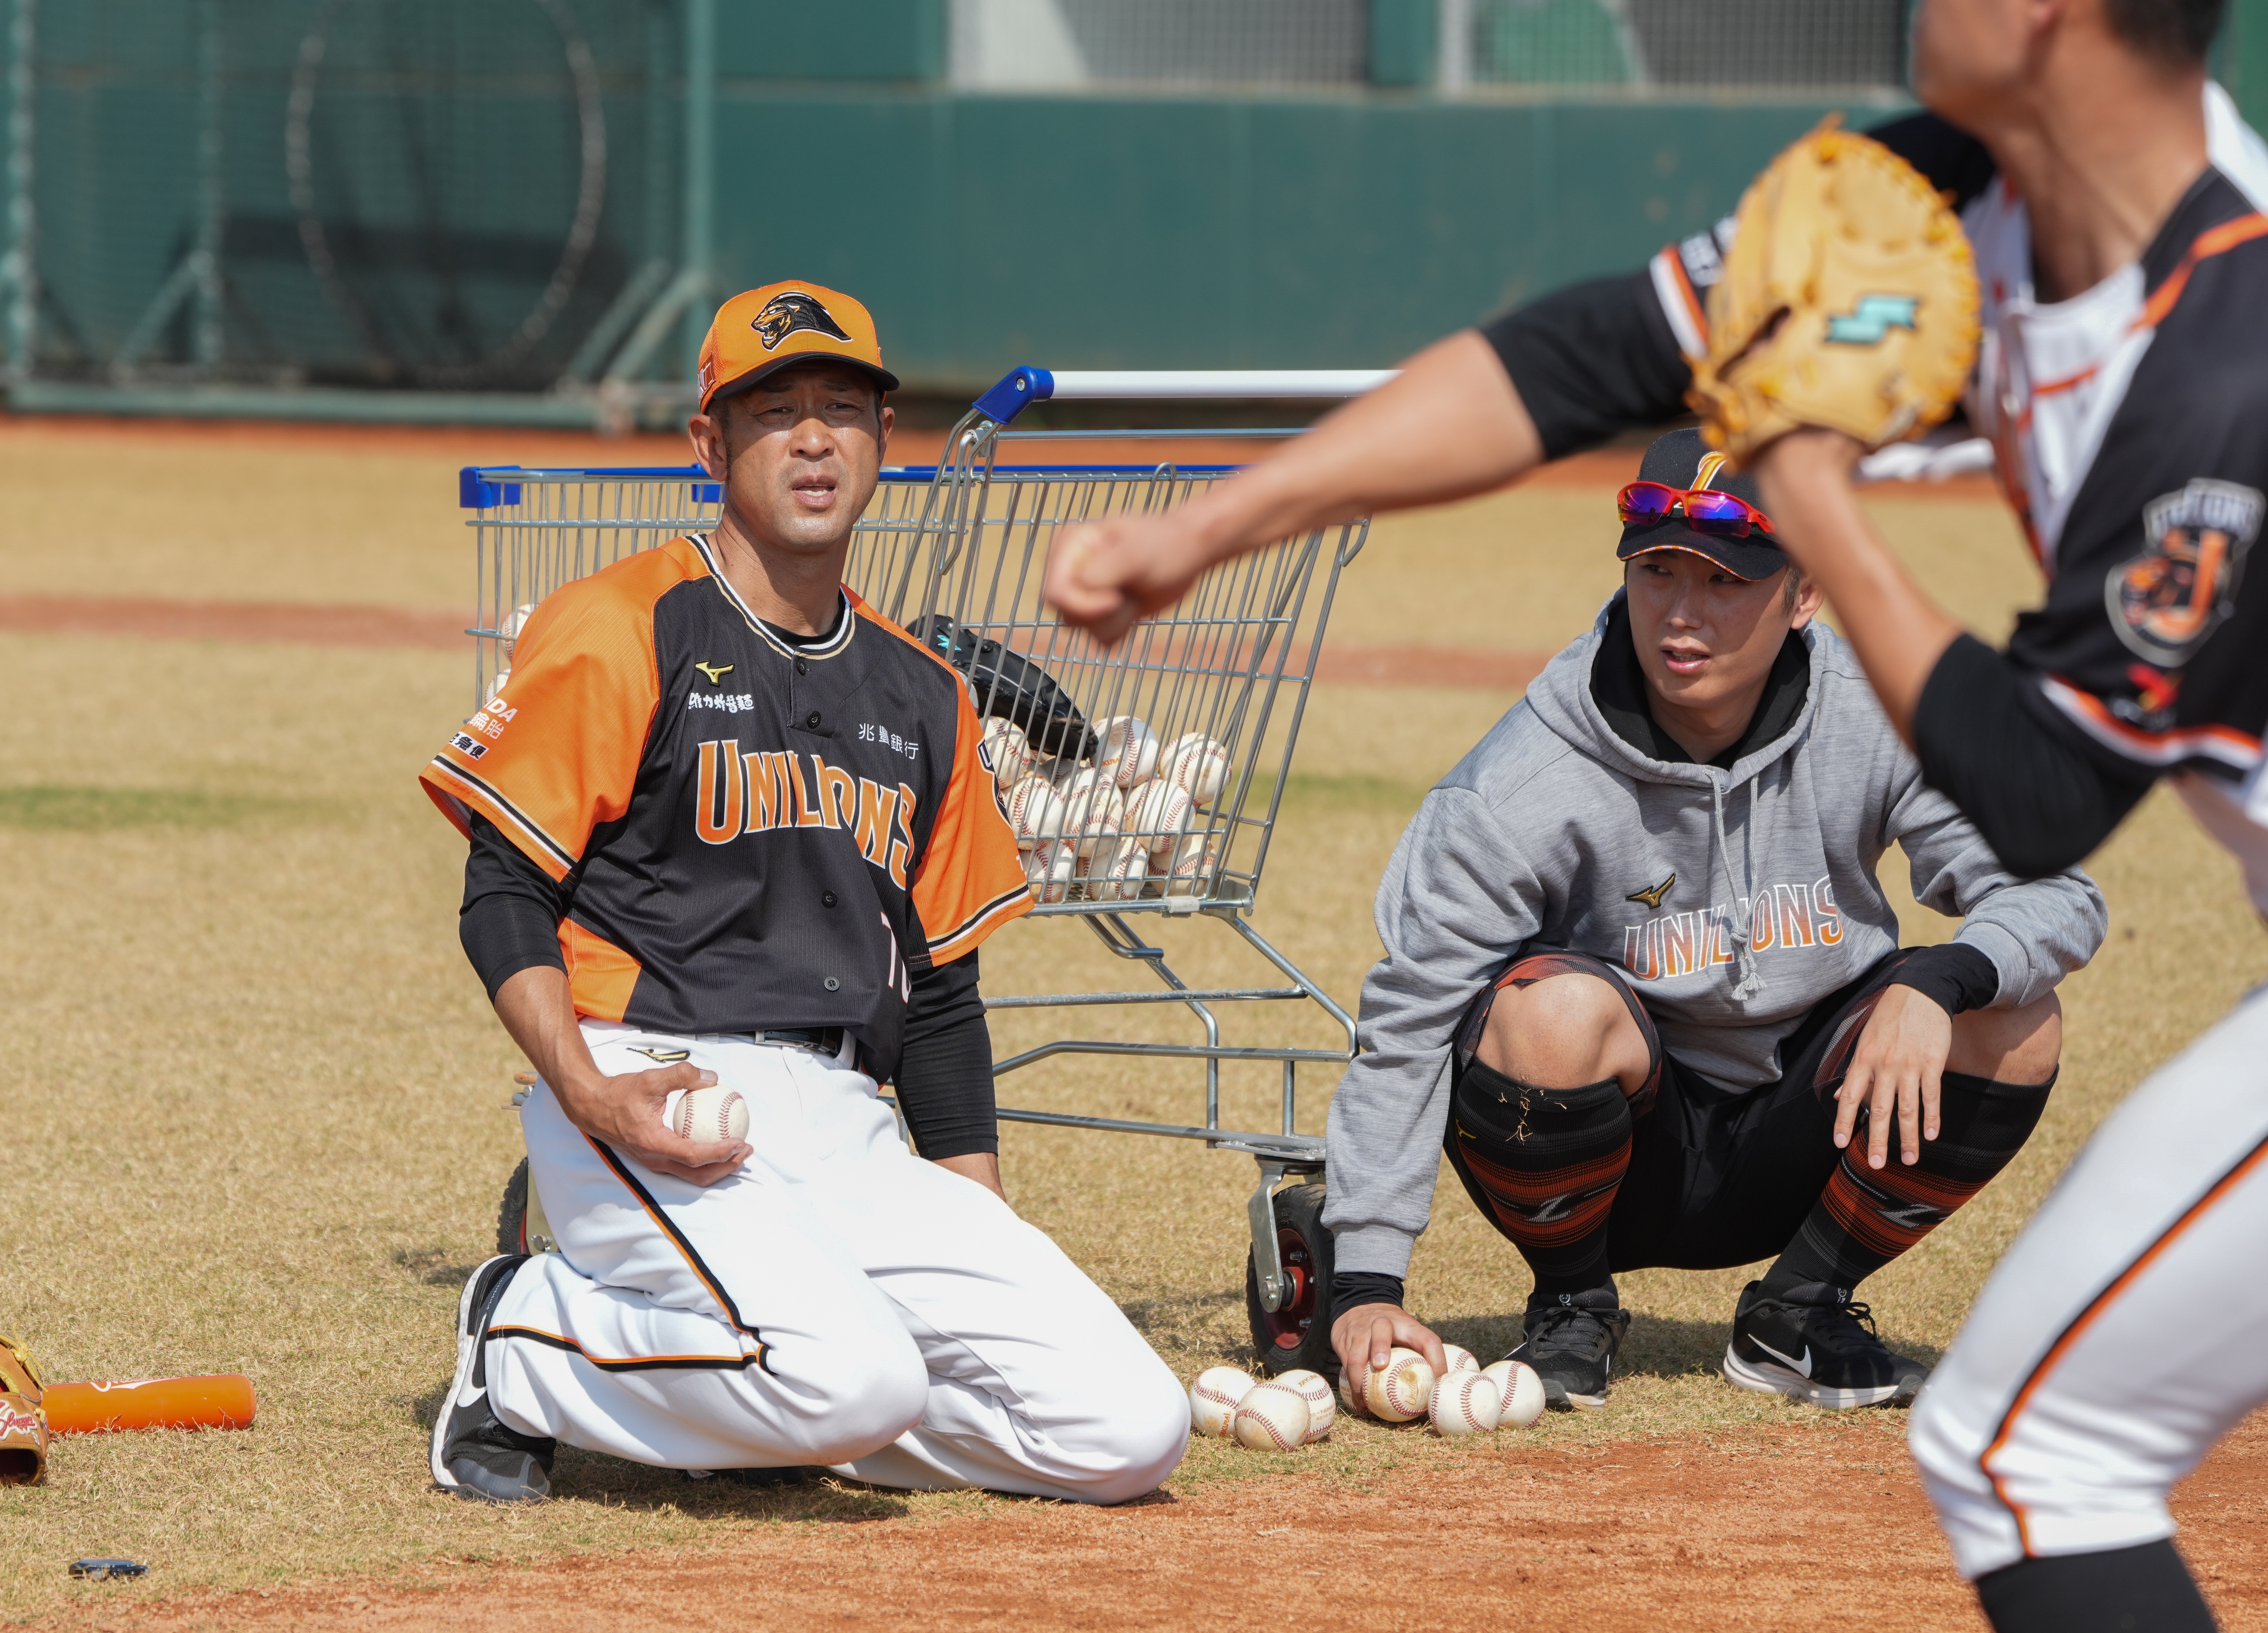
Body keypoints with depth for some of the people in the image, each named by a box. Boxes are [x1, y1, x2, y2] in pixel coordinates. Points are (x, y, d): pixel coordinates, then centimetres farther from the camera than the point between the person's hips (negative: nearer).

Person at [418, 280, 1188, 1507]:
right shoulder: (618, 631, 0)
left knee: (1130, 1431, -10)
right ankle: (528, 1339, -6)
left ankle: (757, 1404, 8)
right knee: (856, 1379, -33)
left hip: (846, 1133, 6)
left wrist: (996, 1253, 14)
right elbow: (504, 899, -4)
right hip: (647, 1107, -6)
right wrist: (590, 1094, -22)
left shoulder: (921, 697, 19)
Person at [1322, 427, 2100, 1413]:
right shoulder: (1523, 786, -20)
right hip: (1619, 1164, -3)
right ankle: (1571, 1316, -4)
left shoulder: (1878, 724, -13)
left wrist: (1937, 984, -35)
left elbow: (2056, 895, -12)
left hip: (1798, 1141, 3)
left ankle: (1796, 1315, 1)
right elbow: (1407, 1026, -18)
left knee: (2013, 1023, -20)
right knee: (1555, 1007, -34)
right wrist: (1366, 1284, -25)